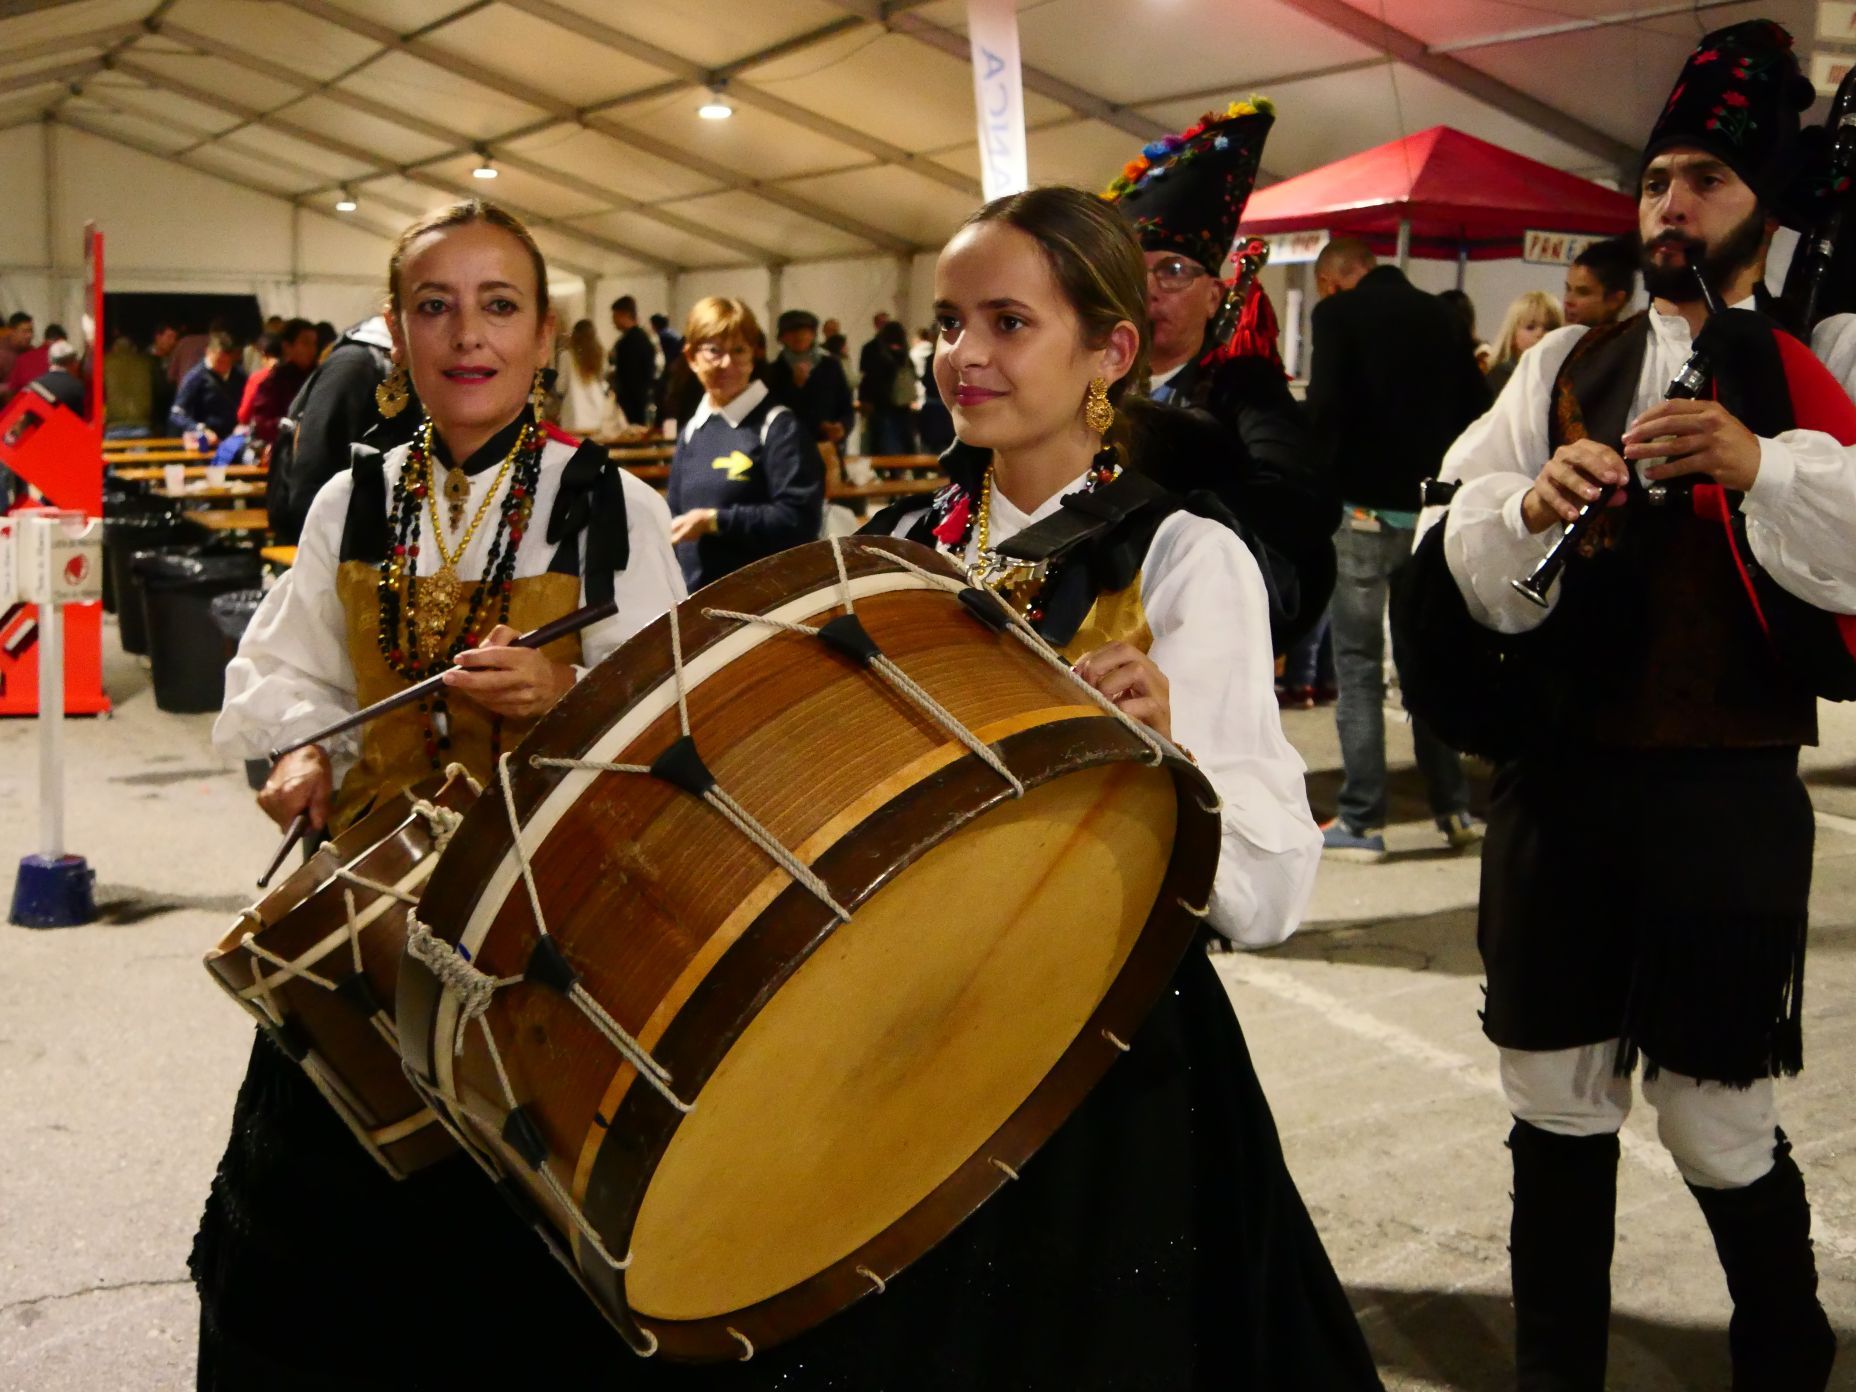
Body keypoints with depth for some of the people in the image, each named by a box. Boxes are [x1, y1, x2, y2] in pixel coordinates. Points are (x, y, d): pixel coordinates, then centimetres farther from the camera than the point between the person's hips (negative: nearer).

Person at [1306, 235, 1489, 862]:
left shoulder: (1339, 313, -4)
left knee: (1358, 667, 0)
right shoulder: (1443, 316, 11)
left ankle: (1362, 822, 1)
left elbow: (1325, 408, -14)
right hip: (1435, 510, 5)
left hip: (1364, 509, -5)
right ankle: (1454, 808, 20)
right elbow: (1476, 408, 10)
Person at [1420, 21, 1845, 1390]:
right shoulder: (1564, 365, 11)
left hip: (1730, 796, -3)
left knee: (1718, 1123, 5)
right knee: (1556, 1102, 12)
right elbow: (1461, 545, 1)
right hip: (1559, 779, 3)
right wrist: (1532, 502, -18)